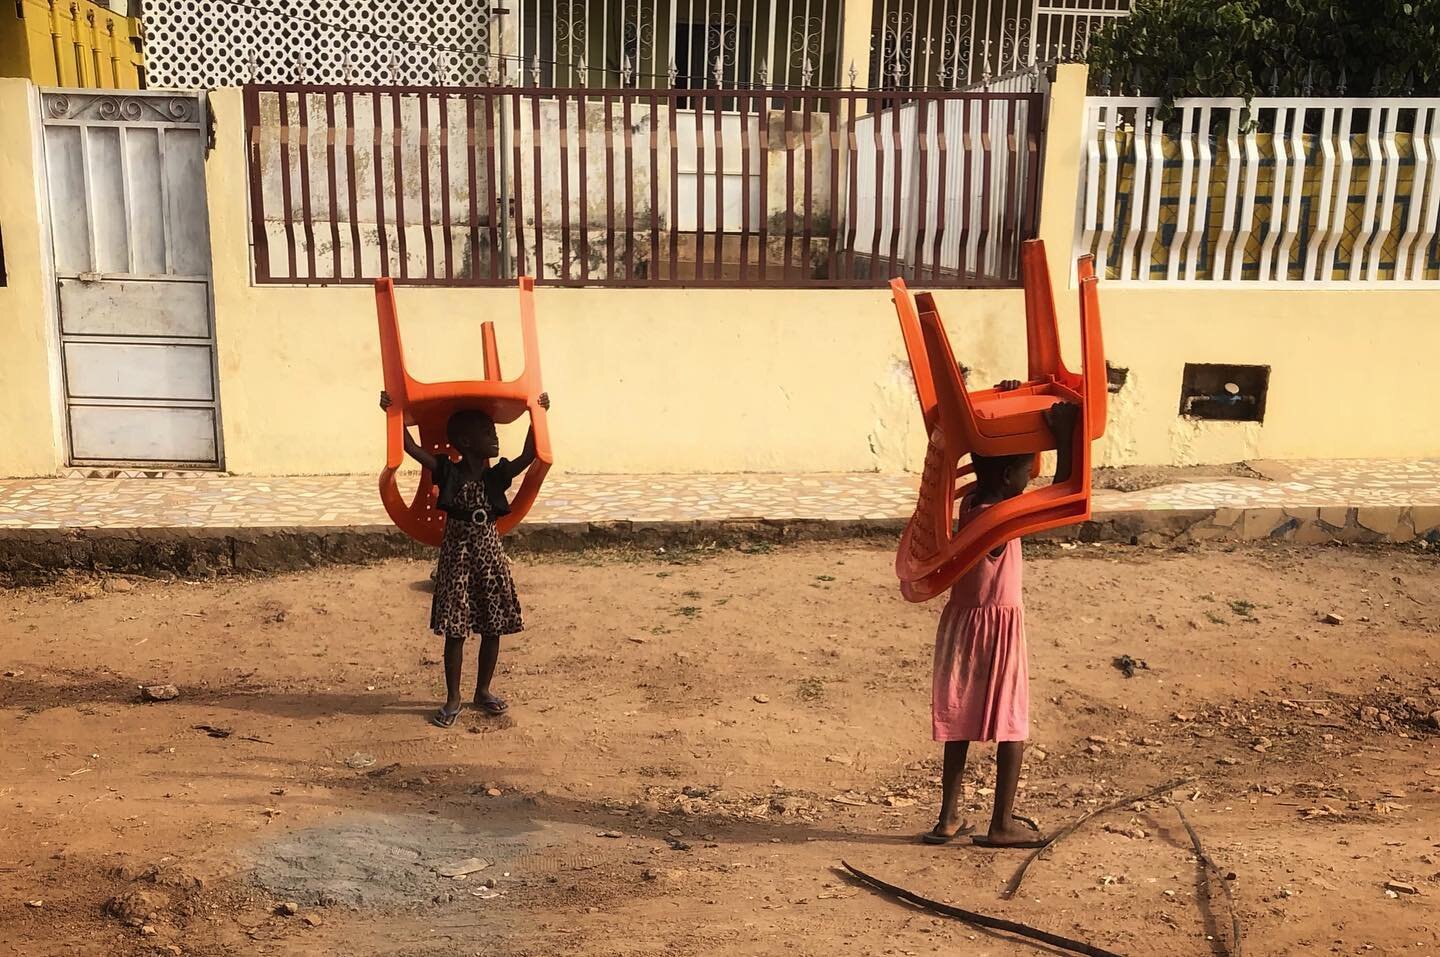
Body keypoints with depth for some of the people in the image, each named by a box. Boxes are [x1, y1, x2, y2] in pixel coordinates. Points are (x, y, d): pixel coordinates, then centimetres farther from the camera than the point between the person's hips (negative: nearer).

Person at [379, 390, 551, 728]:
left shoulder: (498, 476, 1)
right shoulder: (448, 473, -6)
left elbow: (529, 456, -8)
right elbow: (412, 448, -14)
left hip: (490, 555, 3)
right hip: (457, 557, -3)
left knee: (492, 628, 8)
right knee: (455, 630, 2)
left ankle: (483, 691, 25)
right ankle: (453, 699, 13)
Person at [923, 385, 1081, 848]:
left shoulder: (971, 501, 1)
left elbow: (993, 446, 20)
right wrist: (1064, 436, -23)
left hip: (961, 620, 8)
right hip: (999, 625, -8)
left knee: (960, 717, 15)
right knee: (1012, 723, 6)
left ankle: (949, 817, 22)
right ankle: (1002, 824, 13)